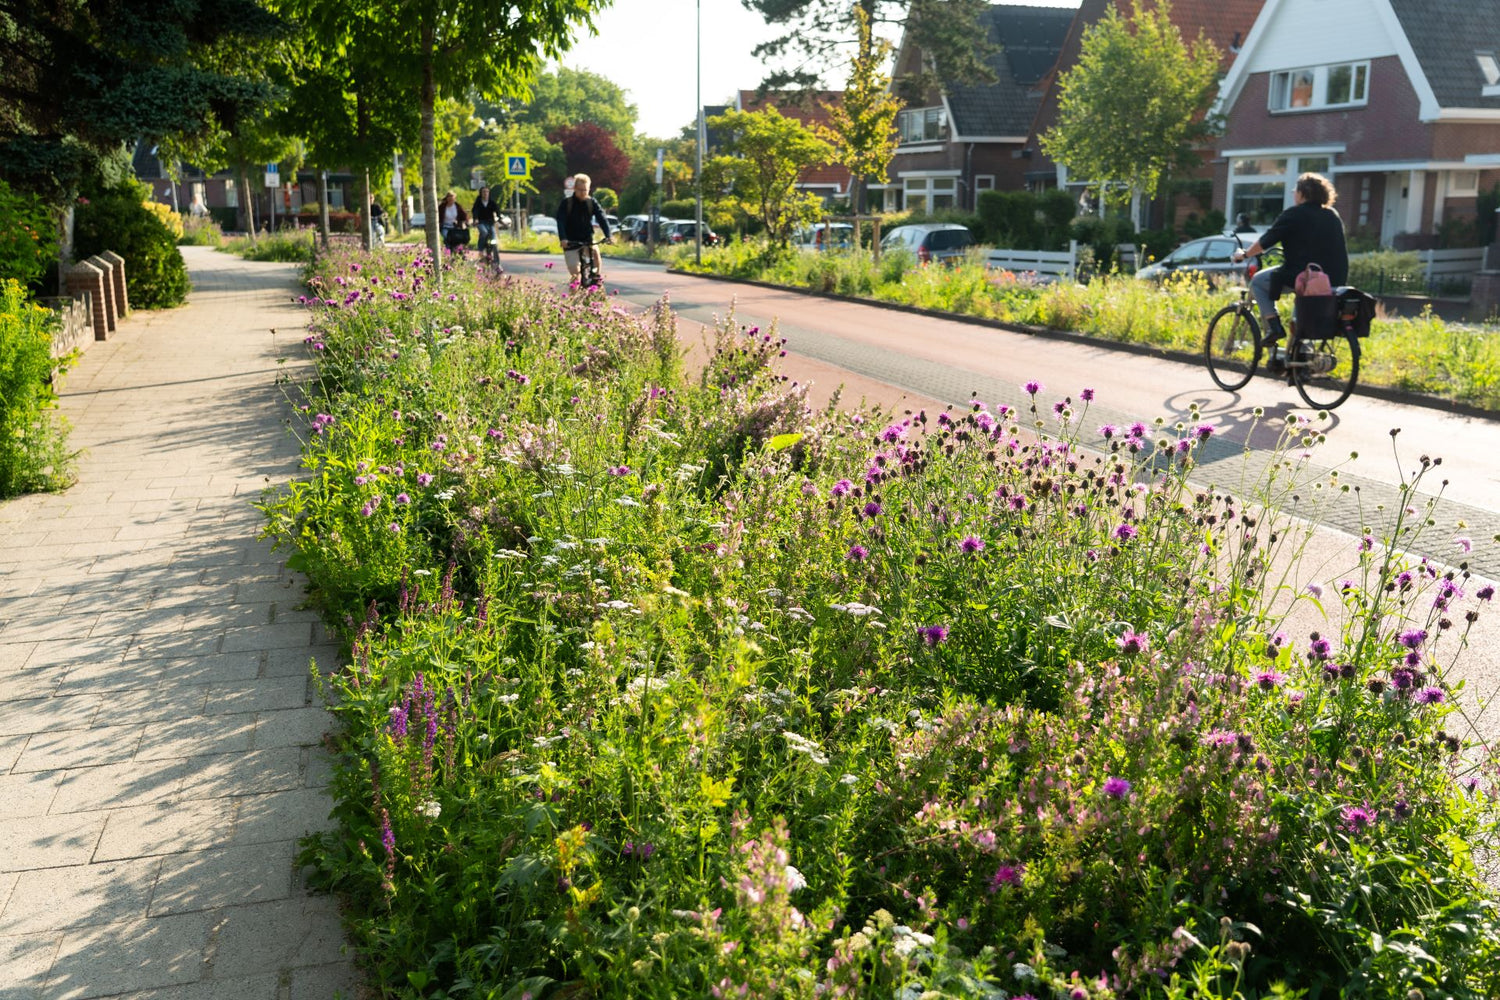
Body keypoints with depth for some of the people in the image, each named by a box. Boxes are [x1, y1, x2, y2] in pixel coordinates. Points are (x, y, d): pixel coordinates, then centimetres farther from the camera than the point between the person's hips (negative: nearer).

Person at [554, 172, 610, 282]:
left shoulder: (592, 202, -4)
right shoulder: (566, 203, -9)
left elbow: (602, 218, -14)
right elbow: (560, 221, -18)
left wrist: (608, 235, -30)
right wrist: (563, 239, -34)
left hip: (587, 240, 2)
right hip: (571, 243, -2)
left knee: (595, 250, -31)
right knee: (575, 273, -10)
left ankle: (597, 275, -11)